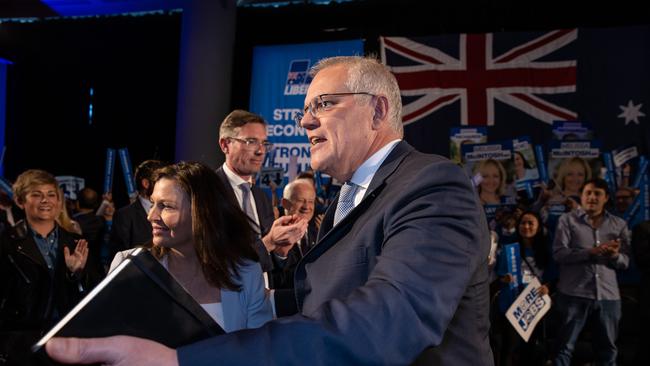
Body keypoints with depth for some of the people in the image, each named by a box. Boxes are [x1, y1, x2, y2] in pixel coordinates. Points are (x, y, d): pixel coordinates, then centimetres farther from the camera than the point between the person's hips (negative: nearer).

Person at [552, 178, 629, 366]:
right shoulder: (568, 220, 2)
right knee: (565, 347, 2)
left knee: (607, 349, 13)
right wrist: (590, 252, -20)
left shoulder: (619, 224, 11)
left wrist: (615, 255, -14)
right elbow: (559, 253, -9)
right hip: (574, 294, -3)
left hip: (608, 295, 3)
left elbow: (625, 262, 9)